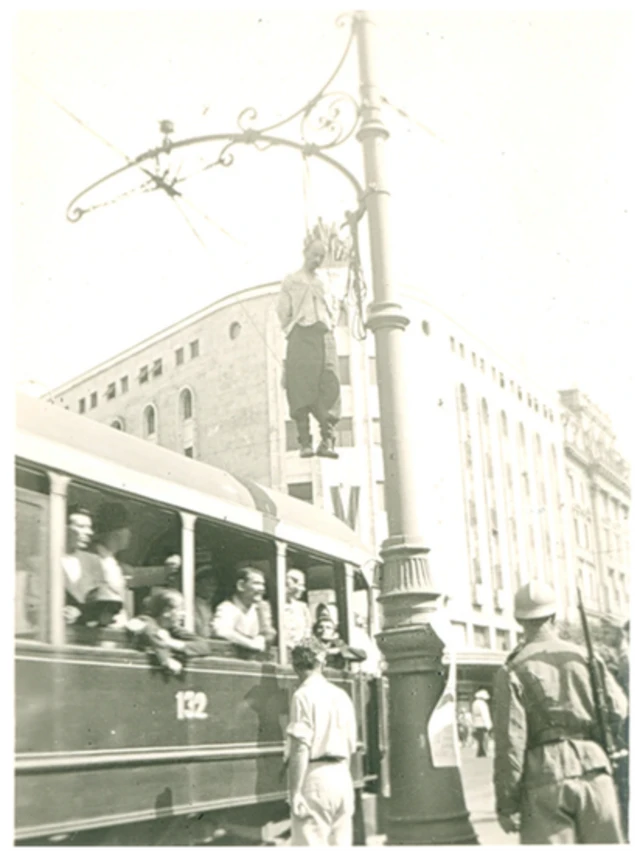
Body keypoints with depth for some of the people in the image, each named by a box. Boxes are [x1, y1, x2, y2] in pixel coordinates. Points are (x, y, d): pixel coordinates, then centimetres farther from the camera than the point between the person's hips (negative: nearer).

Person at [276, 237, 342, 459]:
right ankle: (305, 441, -13)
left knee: (329, 386, -11)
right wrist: (290, 330, -2)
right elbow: (282, 310, 7)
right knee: (301, 388, -11)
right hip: (301, 335, -4)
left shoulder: (324, 285, 25)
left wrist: (331, 324, 16)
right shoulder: (291, 281, 14)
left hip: (324, 337, 4)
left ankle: (327, 440, -15)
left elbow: (334, 307, 32)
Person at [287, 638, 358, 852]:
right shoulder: (342, 695, 12)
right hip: (343, 776, 7)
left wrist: (295, 792, -14)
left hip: (317, 776, -7)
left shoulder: (304, 695, -9)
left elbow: (301, 748, -15)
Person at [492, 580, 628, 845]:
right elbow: (618, 711, 8)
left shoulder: (513, 671, -3)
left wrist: (506, 803, -5)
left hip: (545, 776, -3)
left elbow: (510, 741, -9)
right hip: (593, 770, 3)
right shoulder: (584, 657, 7)